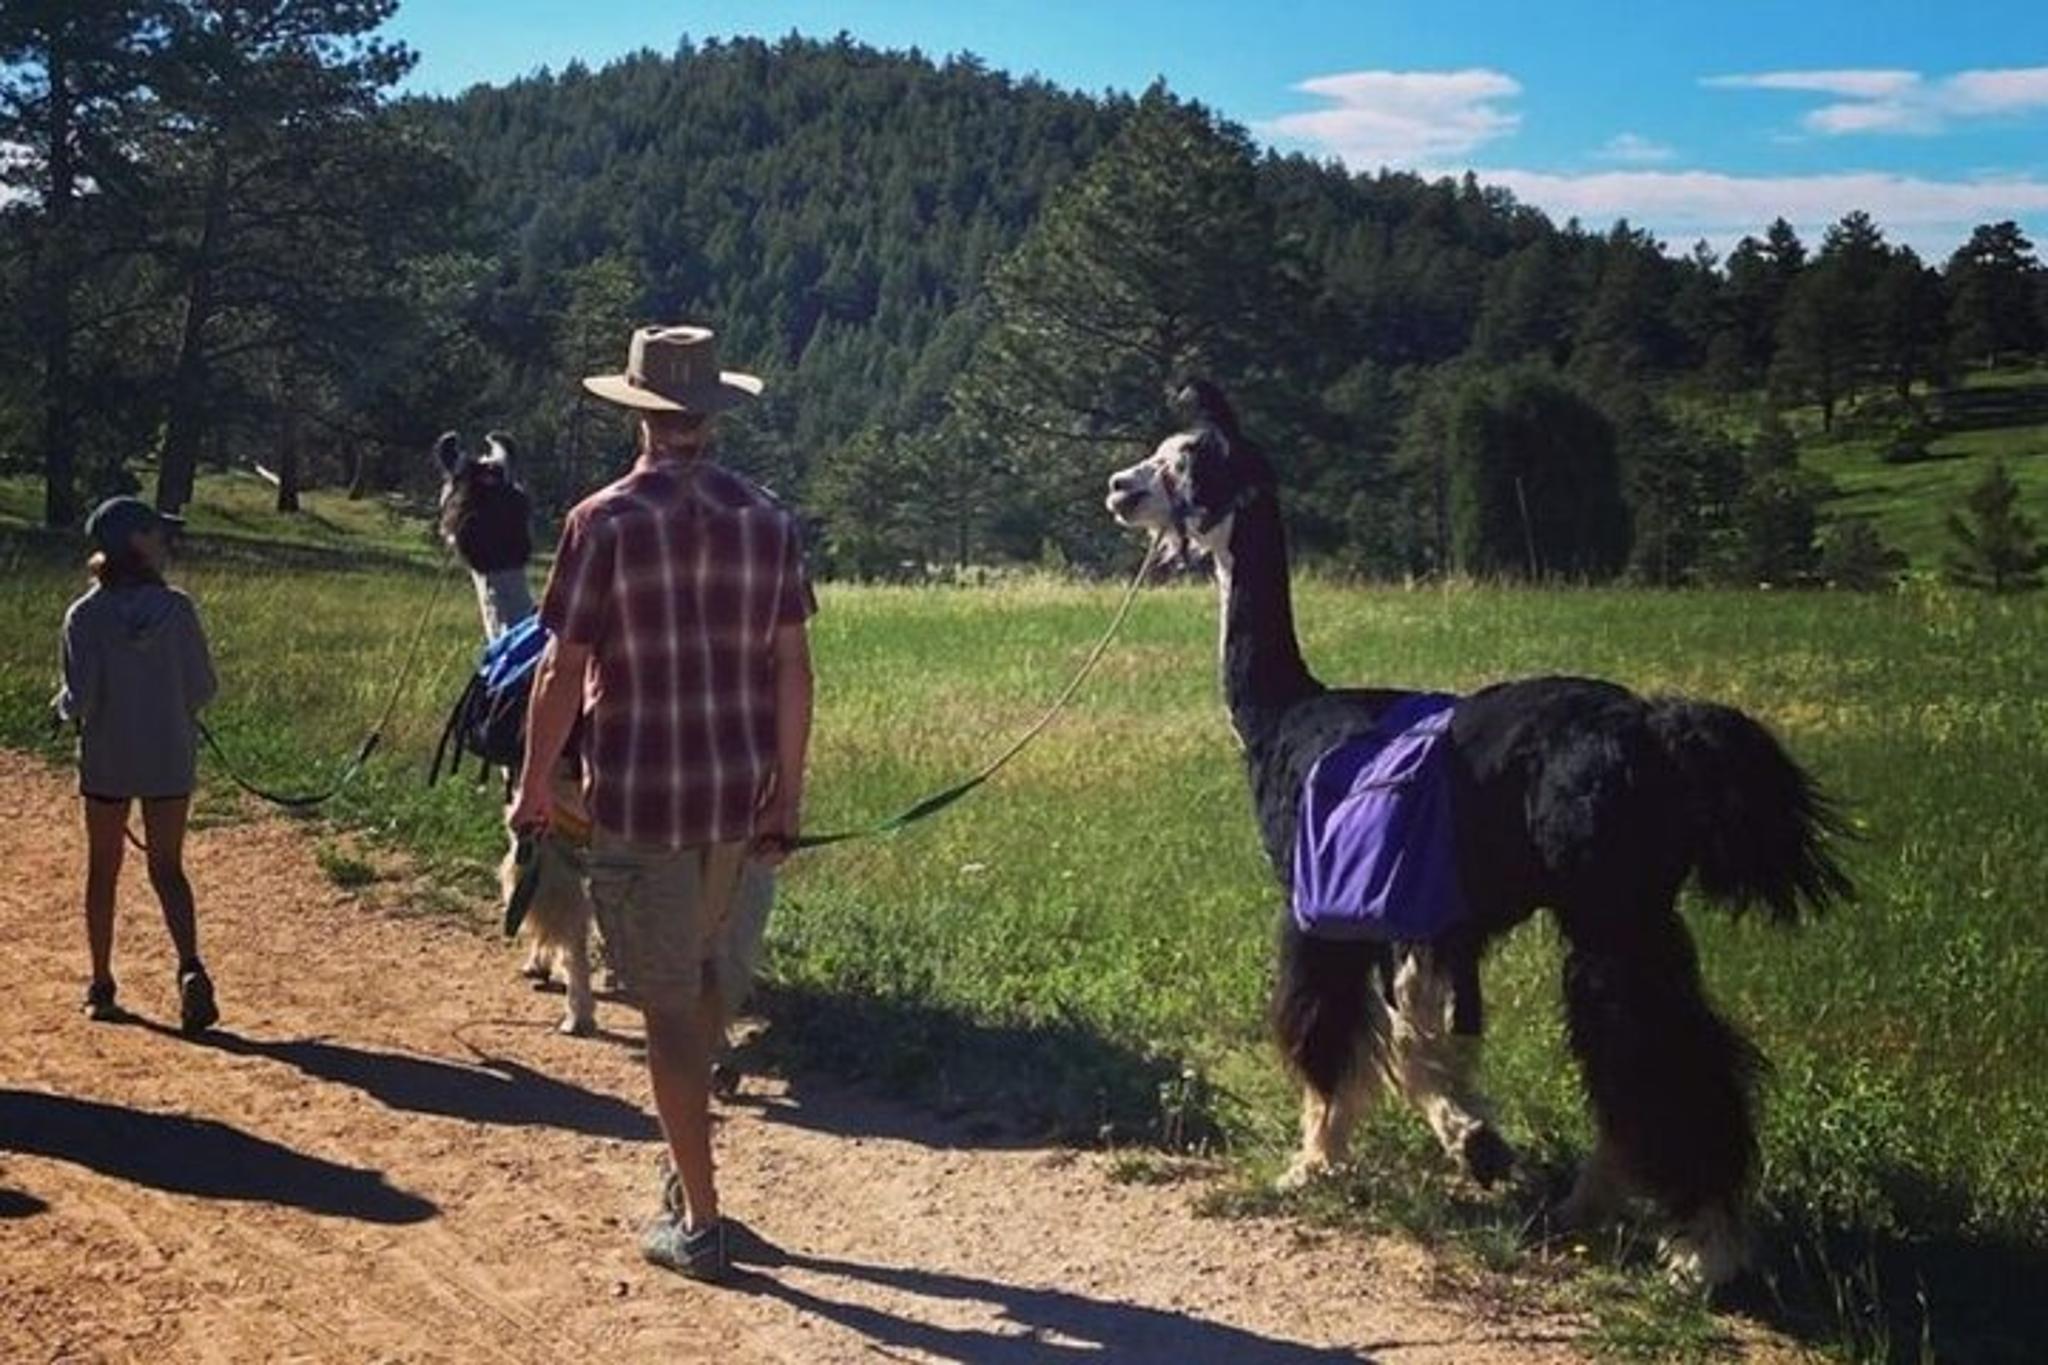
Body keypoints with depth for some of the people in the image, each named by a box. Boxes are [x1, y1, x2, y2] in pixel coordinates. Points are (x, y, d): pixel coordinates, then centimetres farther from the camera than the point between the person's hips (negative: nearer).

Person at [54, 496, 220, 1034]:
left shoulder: (86, 615, -11)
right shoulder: (177, 608, -9)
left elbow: (80, 697, -15)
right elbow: (203, 688, -4)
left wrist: (62, 708, 8)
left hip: (106, 760, 0)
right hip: (170, 758, 0)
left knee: (102, 872, 15)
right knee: (167, 868, 10)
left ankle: (101, 987, 23)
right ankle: (190, 967, -12)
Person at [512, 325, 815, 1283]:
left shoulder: (604, 521, -9)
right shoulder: (768, 521, 1)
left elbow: (563, 670, -9)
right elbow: (791, 667, 0)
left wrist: (533, 786, 3)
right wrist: (788, 793, 8)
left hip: (639, 801, -3)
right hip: (746, 799, 4)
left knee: (671, 1007, 4)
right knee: (719, 985, 21)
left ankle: (699, 1222, 9)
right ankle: (688, 1157, 36)